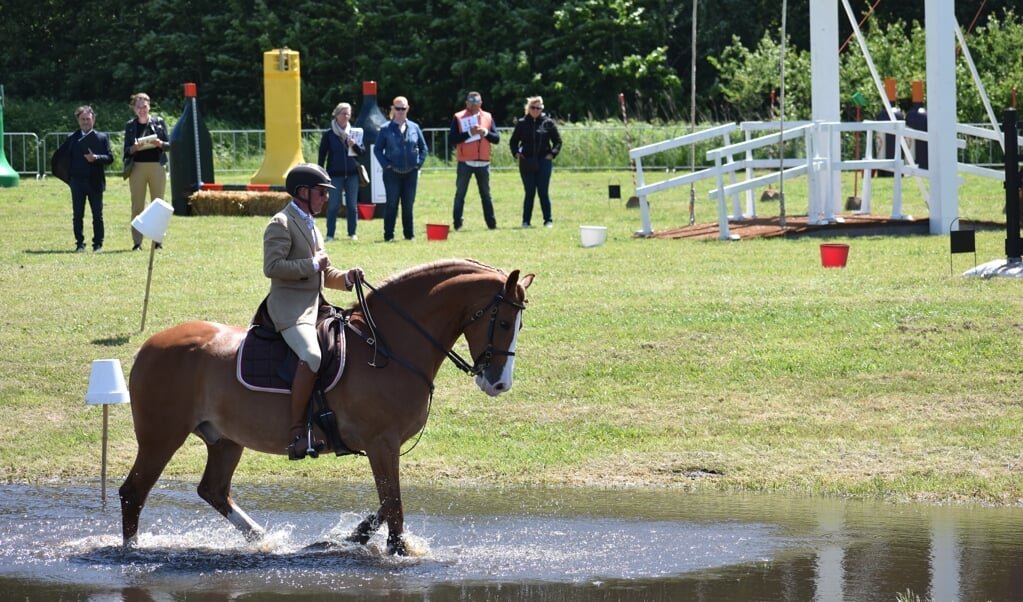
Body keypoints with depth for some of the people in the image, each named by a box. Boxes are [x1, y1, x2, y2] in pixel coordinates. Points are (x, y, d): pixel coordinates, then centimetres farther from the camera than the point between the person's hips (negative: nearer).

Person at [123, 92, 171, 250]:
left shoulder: (158, 122, 7)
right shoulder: (130, 125, 7)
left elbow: (169, 145, 7)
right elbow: (126, 150, 5)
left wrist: (160, 144, -13)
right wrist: (135, 148, -16)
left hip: (157, 166, 0)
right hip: (137, 167, 0)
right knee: (137, 206, -1)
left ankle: (158, 240, 5)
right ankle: (137, 242, 1)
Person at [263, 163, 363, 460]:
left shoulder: (309, 225, 23)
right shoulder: (281, 224, -7)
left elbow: (325, 276, 28)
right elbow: (272, 267, -20)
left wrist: (346, 278, 7)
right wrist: (312, 265, -15)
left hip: (315, 307, 10)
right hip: (290, 307, -10)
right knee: (311, 356, -32)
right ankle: (298, 432, -32)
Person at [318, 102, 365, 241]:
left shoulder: (355, 132, 8)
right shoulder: (329, 134, 1)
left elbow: (362, 151, 7)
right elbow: (322, 155, 2)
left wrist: (354, 145, -14)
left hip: (352, 173, 2)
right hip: (335, 174, -2)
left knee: (352, 205, 6)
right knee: (333, 205, -2)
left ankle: (352, 233, 13)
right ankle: (330, 234, 2)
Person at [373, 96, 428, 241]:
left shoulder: (414, 127, 7)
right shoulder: (386, 129, -1)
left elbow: (423, 148, 13)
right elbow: (377, 149, 2)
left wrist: (419, 163, 1)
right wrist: (385, 165, -8)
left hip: (411, 173, 2)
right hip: (392, 173, -2)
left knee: (408, 204, 7)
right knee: (392, 204, -2)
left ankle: (409, 233, 15)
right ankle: (389, 235, 2)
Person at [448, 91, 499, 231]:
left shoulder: (488, 117, 9)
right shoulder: (459, 118, -1)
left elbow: (496, 138, 6)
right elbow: (451, 138, -10)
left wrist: (486, 132, -13)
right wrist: (469, 133, -19)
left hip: (483, 163, 3)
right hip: (465, 162, -3)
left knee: (486, 194, 10)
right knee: (460, 194, -1)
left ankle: (491, 223, 14)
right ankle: (457, 224, 1)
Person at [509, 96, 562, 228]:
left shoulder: (548, 123, 3)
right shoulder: (522, 123, 6)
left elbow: (557, 141, 9)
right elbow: (514, 141, 15)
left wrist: (552, 154, -4)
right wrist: (516, 153, -1)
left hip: (544, 162, -1)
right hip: (526, 163, 1)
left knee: (543, 192, -1)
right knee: (529, 193, 2)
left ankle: (548, 220, 6)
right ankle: (526, 221, 8)